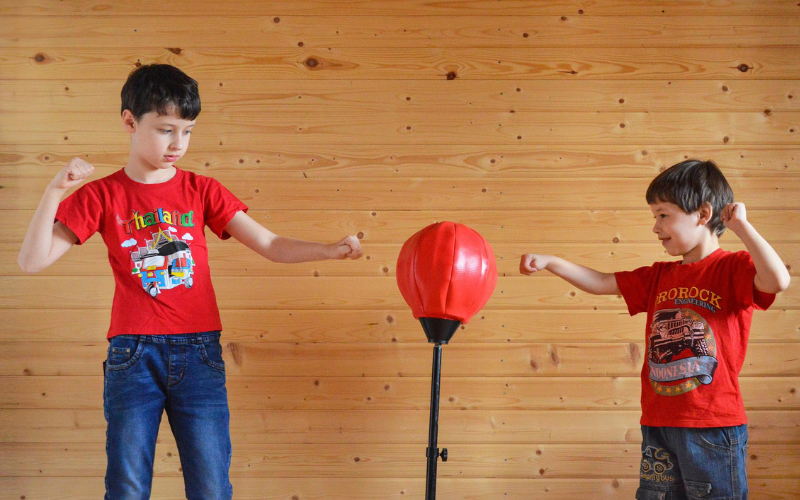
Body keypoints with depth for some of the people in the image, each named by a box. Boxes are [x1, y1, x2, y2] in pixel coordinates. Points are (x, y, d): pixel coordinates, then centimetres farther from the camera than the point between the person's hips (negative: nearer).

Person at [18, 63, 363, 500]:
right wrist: (55, 191, -15)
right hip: (133, 354, -1)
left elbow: (271, 245, 2)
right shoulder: (102, 195, 3)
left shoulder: (201, 190, 7)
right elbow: (32, 261, -4)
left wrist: (331, 250, -15)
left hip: (197, 353, 1)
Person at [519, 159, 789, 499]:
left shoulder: (732, 268, -6)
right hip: (658, 425, 7)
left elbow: (778, 280, -25)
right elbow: (601, 283, 17)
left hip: (713, 424, -6)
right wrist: (550, 262, 7)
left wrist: (740, 225, -19)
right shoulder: (659, 277, 14)